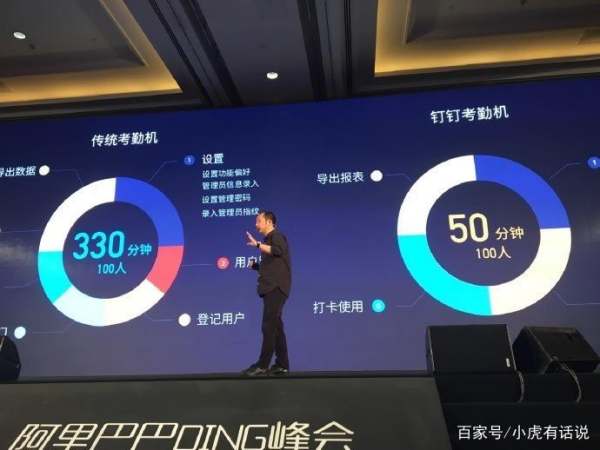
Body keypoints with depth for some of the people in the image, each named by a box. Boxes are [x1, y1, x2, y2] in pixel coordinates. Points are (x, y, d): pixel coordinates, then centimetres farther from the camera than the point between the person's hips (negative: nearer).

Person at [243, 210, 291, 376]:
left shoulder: (276, 236, -4)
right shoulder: (268, 240, 23)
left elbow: (278, 251, -28)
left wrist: (258, 244, -28)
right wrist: (255, 265, 9)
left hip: (276, 288, -10)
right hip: (271, 289, 10)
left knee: (269, 326, -10)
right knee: (275, 327, 9)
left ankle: (262, 365, -6)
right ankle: (282, 364, 14)